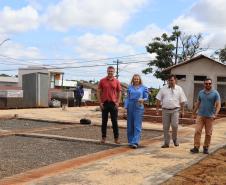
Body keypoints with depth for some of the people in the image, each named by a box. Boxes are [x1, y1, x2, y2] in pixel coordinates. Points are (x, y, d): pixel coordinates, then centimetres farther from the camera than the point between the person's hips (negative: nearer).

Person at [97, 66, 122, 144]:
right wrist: (100, 102, -4)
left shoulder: (116, 81, 4)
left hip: (113, 103, 0)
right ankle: (103, 137, 14)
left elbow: (119, 92, 6)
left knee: (114, 121, 3)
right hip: (104, 103, 0)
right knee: (104, 121, 6)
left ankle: (116, 138, 9)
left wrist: (118, 102, -4)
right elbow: (98, 92, 3)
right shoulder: (102, 81, 3)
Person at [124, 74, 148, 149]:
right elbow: (127, 98, 10)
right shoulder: (130, 87, 10)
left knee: (137, 125, -8)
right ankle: (130, 141, 19)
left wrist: (143, 100, -15)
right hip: (130, 106, 3)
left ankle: (135, 142, -12)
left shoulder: (143, 88, 5)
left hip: (139, 107, -3)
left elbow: (146, 97, 7)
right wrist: (125, 107, 1)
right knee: (130, 125, 7)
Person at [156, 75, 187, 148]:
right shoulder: (163, 88, 6)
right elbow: (158, 99, 6)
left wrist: (182, 111, 3)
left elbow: (182, 101, 7)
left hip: (175, 110, -1)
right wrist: (157, 109, 1)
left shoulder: (179, 89, 6)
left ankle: (175, 138, 17)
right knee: (165, 127, 4)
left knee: (175, 125, -11)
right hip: (165, 110, 1)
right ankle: (166, 143, 13)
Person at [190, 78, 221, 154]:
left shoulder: (215, 93, -3)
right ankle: (196, 147, -4)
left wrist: (215, 114, -22)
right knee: (197, 131, -6)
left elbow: (218, 105, -8)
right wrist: (194, 113, 16)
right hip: (200, 115, 2)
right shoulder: (200, 92, 8)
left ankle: (206, 148, 16)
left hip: (210, 116, -2)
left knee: (208, 133, 4)